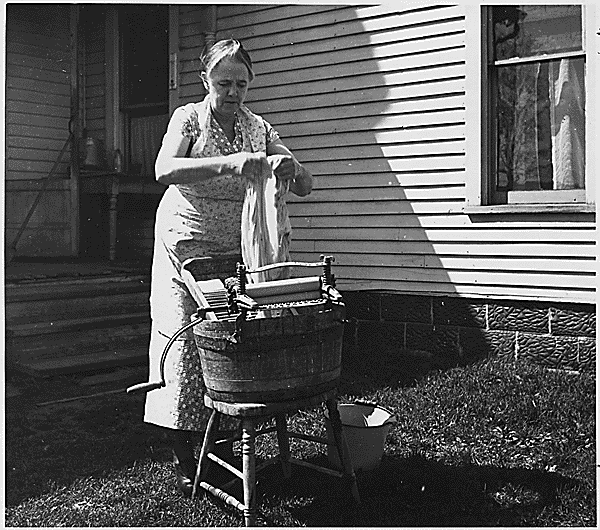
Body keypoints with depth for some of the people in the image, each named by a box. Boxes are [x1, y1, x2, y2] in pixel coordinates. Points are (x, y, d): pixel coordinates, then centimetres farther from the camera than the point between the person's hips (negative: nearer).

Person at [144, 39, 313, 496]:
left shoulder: (259, 129, 7)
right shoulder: (189, 117, -3)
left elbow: (305, 187, 3)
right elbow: (164, 170, -23)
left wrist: (290, 168, -21)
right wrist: (227, 163, -35)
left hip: (237, 248, 3)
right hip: (186, 243, -3)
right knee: (183, 337, -5)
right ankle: (184, 459, 2)